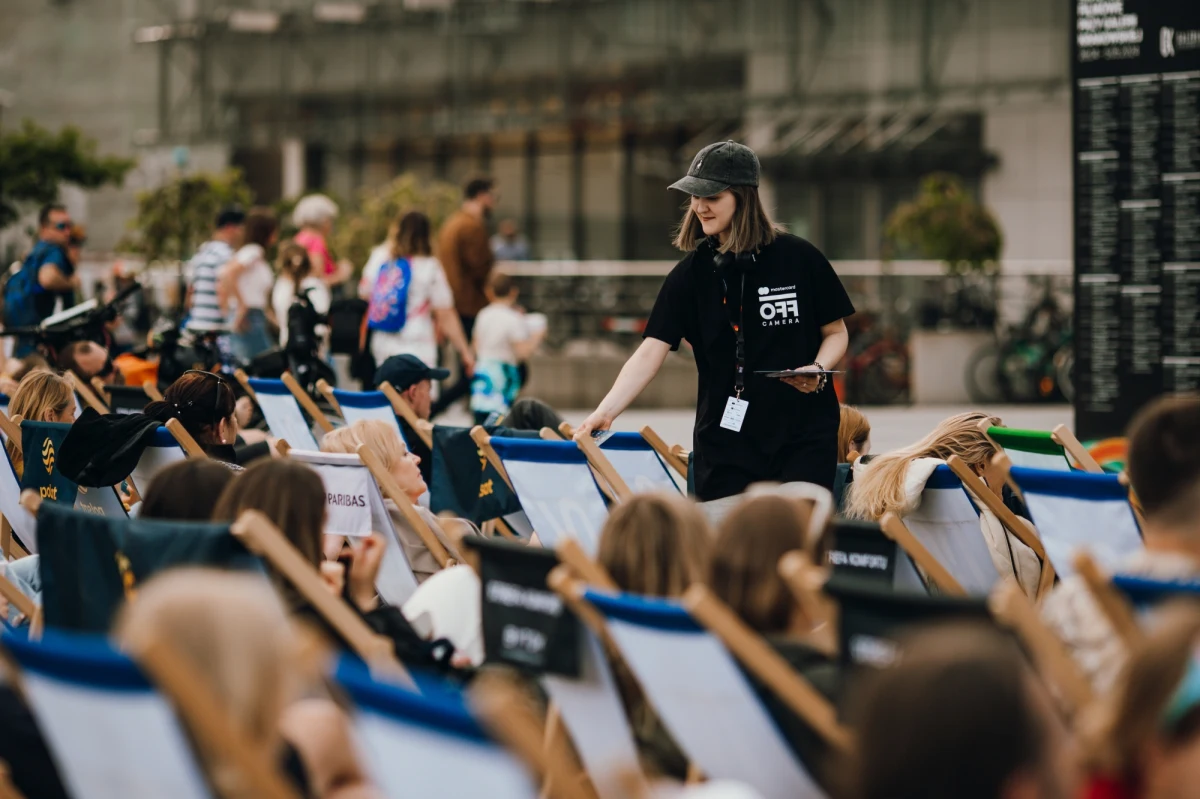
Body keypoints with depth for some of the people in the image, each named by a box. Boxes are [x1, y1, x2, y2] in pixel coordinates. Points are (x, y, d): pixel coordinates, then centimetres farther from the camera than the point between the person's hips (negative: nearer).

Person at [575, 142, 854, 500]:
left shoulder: (800, 260, -3)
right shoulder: (691, 274, 0)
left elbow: (836, 332, 7)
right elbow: (650, 352, -7)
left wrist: (818, 371, -15)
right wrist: (605, 411, -22)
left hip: (804, 436, -1)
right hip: (725, 441, 2)